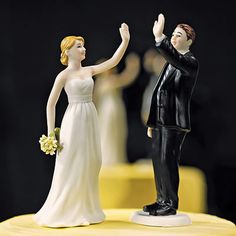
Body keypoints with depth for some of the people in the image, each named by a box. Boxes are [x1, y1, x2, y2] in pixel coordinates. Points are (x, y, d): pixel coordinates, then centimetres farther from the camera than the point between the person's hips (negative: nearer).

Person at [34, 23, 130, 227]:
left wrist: (125, 41, -8)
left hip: (90, 120, 6)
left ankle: (85, 210, 21)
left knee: (90, 166, 10)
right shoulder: (64, 76, -7)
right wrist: (51, 133, -9)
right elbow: (50, 104, -5)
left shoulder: (89, 71, 9)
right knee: (71, 168, -3)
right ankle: (62, 212, 7)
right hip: (74, 120, -6)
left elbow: (113, 62, 2)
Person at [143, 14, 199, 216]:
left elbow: (177, 60, -32)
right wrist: (151, 122, 19)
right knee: (158, 161, 11)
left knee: (168, 161, -7)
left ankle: (171, 205, 1)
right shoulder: (171, 62, 19)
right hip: (160, 120, 8)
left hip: (174, 122, -8)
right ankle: (162, 201, 20)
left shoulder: (191, 62, -7)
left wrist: (160, 38, -41)